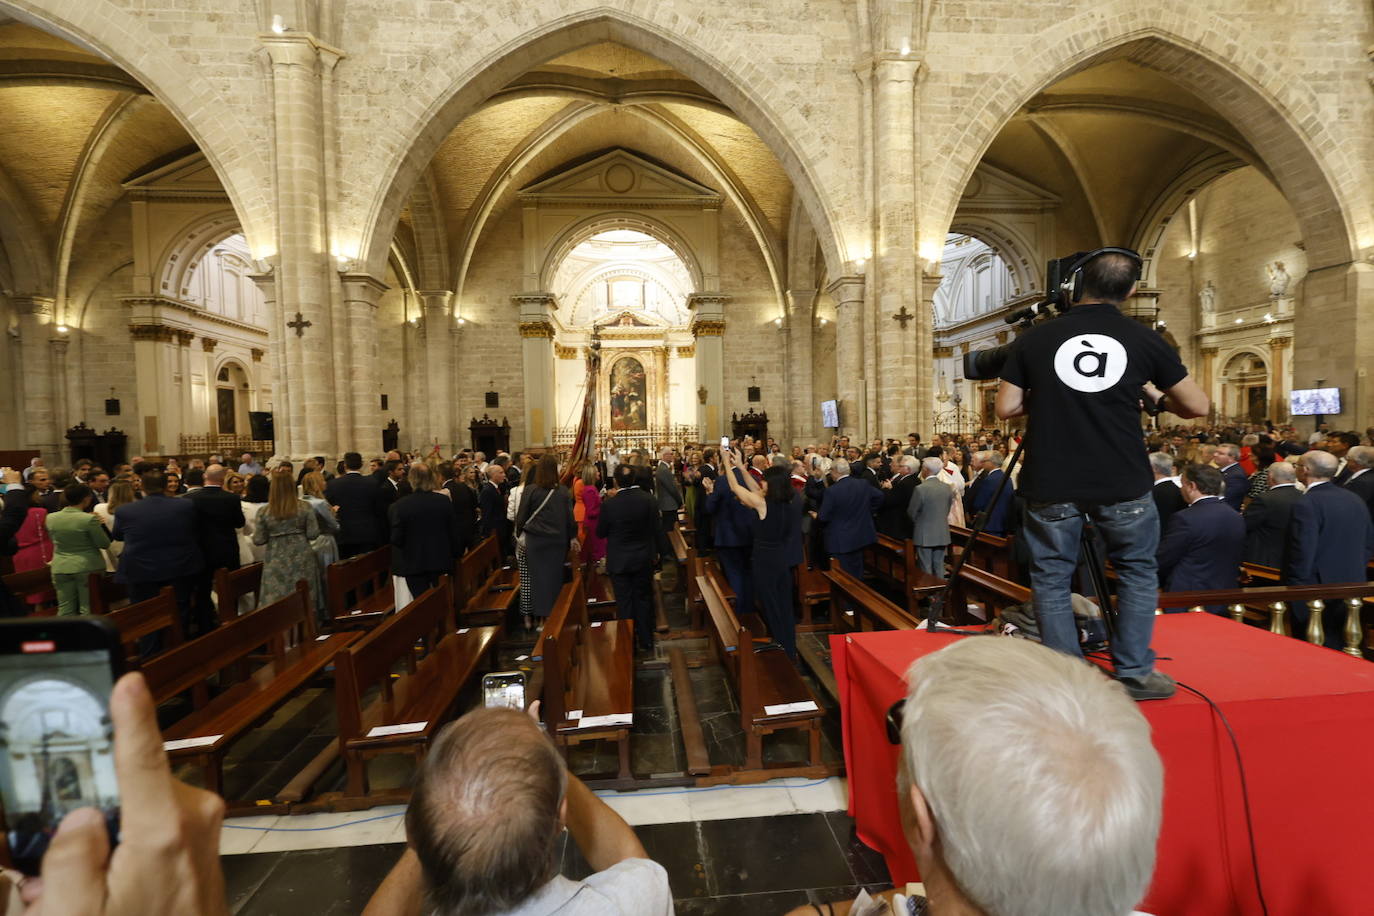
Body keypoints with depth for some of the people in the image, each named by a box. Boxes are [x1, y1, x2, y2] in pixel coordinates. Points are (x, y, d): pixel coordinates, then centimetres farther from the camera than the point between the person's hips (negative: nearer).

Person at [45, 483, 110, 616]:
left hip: (61, 568, 5)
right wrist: (98, 525, 2)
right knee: (88, 609, 4)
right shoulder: (89, 519, -17)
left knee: (65, 610, 12)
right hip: (87, 567, -5)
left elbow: (54, 540, 16)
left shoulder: (51, 518, 0)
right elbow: (104, 544, -11)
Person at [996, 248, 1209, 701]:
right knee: (1138, 571, 18)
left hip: (1050, 483, 0)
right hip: (1122, 484, 1)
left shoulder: (1035, 339, 0)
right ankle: (1135, 673, 20)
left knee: (1051, 577, 9)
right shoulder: (1144, 340, 2)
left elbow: (1006, 408, 1)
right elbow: (1197, 406, 7)